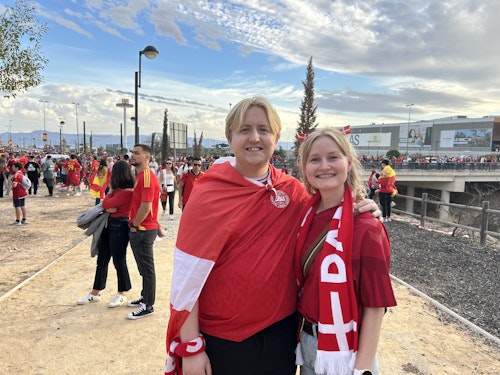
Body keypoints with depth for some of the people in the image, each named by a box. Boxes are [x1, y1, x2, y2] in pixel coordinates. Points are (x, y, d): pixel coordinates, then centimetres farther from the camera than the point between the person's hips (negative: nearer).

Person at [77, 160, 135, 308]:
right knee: (102, 259, 15)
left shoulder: (126, 192, -21)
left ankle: (122, 294, 20)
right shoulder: (119, 190, 9)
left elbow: (105, 204, -18)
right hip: (110, 224, 10)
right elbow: (107, 204, 12)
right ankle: (95, 293, 27)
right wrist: (109, 207, -11)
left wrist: (110, 190, -2)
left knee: (119, 261, 3)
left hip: (119, 226, -10)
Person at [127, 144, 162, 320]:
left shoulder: (147, 177, -19)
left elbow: (146, 207, -25)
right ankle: (145, 297, 35)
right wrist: (157, 226, 22)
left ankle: (148, 306, 14)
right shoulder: (141, 176, 14)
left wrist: (134, 225, -12)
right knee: (144, 267, 20)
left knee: (147, 269, 2)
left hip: (142, 231, -10)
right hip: (142, 229, 10)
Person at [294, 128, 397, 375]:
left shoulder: (366, 228, -20)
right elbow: (301, 282, 6)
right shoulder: (307, 216, -4)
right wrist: (301, 334, 5)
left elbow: (375, 306, -17)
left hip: (344, 350, -5)